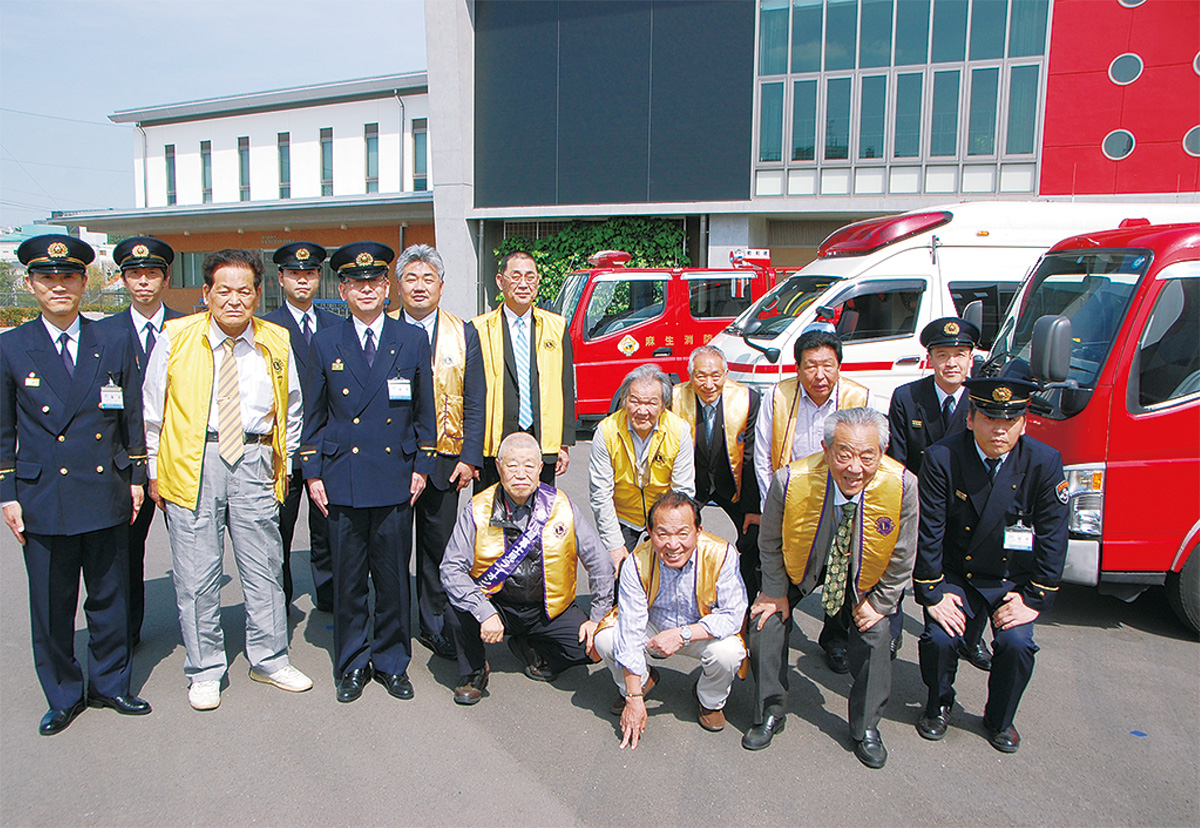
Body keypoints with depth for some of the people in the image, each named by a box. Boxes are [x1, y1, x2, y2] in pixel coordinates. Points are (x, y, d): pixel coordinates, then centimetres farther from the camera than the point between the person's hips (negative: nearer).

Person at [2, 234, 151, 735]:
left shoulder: (114, 344, 4)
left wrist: (135, 478, 6)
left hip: (106, 494, 1)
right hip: (43, 499, -1)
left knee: (110, 596, 11)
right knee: (51, 604, 8)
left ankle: (110, 684, 29)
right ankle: (63, 696, 26)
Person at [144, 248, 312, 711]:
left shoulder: (276, 343, 5)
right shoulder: (176, 338, 0)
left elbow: (291, 410, 16)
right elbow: (153, 409, 6)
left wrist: (284, 464, 13)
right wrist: (155, 471, 5)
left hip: (255, 462, 2)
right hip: (192, 460, -1)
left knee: (264, 567, 8)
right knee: (196, 573, 4)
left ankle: (269, 660, 24)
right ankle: (204, 671, 21)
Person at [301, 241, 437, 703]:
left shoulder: (413, 341, 6)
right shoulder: (325, 344, 6)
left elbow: (424, 412, 9)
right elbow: (313, 415, 8)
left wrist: (421, 467, 3)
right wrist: (313, 473, 3)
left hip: (395, 481, 0)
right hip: (342, 481, 0)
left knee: (394, 576, 6)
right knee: (348, 579, 7)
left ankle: (392, 662, 22)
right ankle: (352, 665, 22)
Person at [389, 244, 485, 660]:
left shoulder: (463, 333, 5)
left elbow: (474, 403, 3)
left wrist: (469, 457, -5)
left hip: (443, 460, 1)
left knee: (438, 546, 8)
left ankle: (435, 627, 24)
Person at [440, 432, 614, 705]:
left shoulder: (561, 507, -8)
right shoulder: (477, 510, -11)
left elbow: (600, 562, -1)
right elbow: (451, 568, -17)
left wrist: (599, 618, -3)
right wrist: (485, 613, -30)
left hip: (547, 610, 2)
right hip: (494, 604, -1)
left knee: (591, 647, -17)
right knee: (458, 612, -29)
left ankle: (530, 649, 14)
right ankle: (474, 671, 3)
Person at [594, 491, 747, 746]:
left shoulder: (721, 555, -27)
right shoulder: (637, 563, -24)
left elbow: (733, 615, -22)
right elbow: (630, 631, -24)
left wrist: (683, 634, -36)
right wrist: (634, 698, -26)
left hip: (705, 632, -1)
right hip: (653, 628, 1)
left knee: (729, 653, -32)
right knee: (605, 639, -23)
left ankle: (710, 700, 5)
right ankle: (642, 681, 11)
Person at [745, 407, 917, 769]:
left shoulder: (902, 485, -32)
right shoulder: (789, 481, -35)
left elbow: (901, 559, -12)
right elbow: (770, 544, -12)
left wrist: (879, 602, -6)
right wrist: (776, 591, -4)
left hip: (863, 573, 1)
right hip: (800, 565, 0)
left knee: (875, 633, -7)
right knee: (767, 619, -9)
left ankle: (866, 727, 19)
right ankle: (771, 713, 16)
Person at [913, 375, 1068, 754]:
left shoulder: (1044, 463, -13)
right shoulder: (941, 459, -17)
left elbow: (1052, 537, -8)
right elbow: (928, 533, -13)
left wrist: (1034, 599, -11)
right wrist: (932, 594, -14)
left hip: (1013, 578, 1)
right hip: (955, 574, -1)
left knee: (1017, 644, -17)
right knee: (940, 638, -17)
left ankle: (1000, 719, 13)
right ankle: (938, 705, 16)